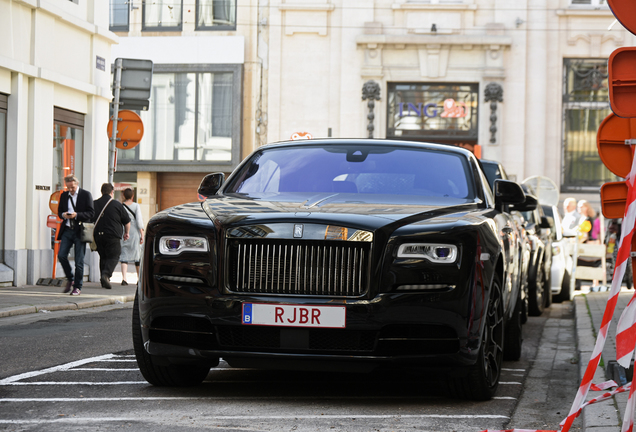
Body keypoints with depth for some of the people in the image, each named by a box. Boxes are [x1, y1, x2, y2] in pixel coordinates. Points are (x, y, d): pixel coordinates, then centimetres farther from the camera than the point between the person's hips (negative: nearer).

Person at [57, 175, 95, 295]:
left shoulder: (86, 195, -2)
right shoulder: (64, 195, 12)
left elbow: (91, 213, -5)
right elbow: (59, 211, 18)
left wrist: (76, 215, -19)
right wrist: (63, 215, -7)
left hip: (80, 231, -4)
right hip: (67, 230, 4)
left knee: (79, 260, -3)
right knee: (61, 255, -7)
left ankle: (77, 286, 6)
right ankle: (70, 279, 15)